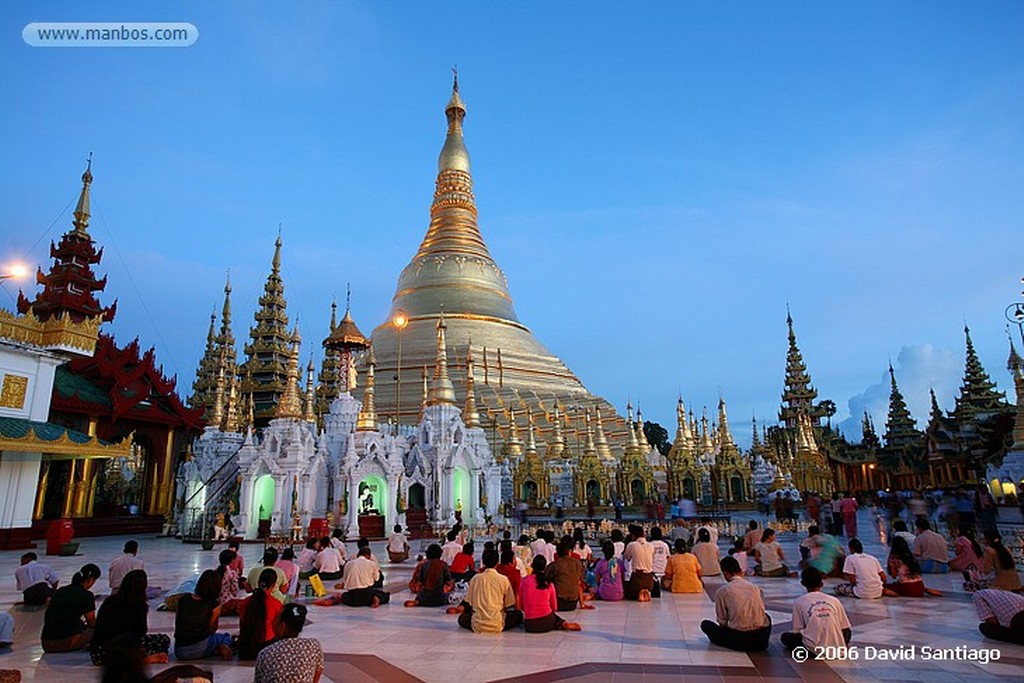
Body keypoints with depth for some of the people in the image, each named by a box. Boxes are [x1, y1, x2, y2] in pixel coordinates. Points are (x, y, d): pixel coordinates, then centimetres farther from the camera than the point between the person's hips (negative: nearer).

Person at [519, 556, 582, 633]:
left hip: (530, 626, 0)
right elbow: (554, 607, 9)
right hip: (546, 623, 0)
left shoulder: (525, 581, -4)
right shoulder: (549, 584, -2)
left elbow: (521, 606, 3)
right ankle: (563, 624, 6)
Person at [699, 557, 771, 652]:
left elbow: (722, 622, 5)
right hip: (762, 639, 2)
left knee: (705, 624, 16)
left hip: (739, 639, -2)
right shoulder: (755, 587, 11)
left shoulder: (722, 591, 0)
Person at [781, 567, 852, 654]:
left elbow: (797, 631, 2)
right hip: (838, 650, 4)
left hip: (815, 650, -3)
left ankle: (812, 651, 1)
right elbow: (846, 629, 12)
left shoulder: (799, 602, 2)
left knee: (785, 637, 20)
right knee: (847, 632, 33)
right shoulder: (834, 601, 6)